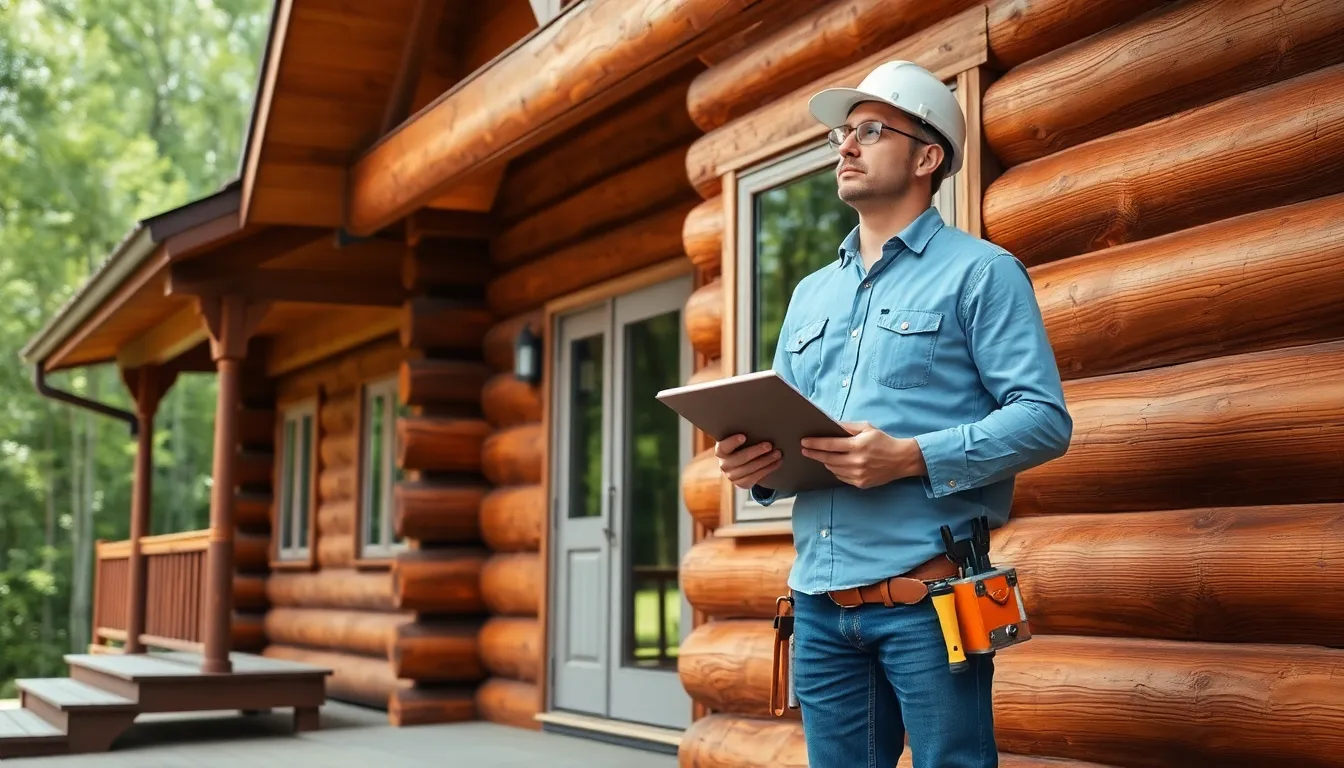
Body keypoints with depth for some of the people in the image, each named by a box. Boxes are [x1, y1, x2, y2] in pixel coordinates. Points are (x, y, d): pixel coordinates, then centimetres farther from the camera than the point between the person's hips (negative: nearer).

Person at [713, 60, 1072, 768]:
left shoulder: (979, 272, 1)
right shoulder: (809, 295, 21)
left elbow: (1044, 418, -9)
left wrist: (911, 458, -20)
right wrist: (757, 465, -1)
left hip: (927, 597, -6)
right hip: (820, 604, 6)